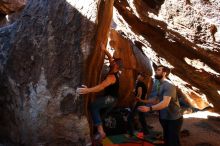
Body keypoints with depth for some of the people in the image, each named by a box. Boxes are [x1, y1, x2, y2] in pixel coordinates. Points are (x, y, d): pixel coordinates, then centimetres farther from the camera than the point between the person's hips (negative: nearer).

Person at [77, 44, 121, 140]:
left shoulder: (111, 77, -25)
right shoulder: (115, 71, 2)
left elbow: (101, 86, -39)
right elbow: (110, 57, 12)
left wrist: (87, 90, -48)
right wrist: (104, 50, -1)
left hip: (110, 99, -10)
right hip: (111, 98, 10)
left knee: (93, 106, -26)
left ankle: (100, 131, -28)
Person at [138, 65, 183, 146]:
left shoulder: (168, 85, -22)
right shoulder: (161, 85, 10)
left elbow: (165, 103, -34)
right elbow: (157, 99, 12)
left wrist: (149, 108, -43)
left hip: (174, 119, -9)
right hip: (165, 118, 9)